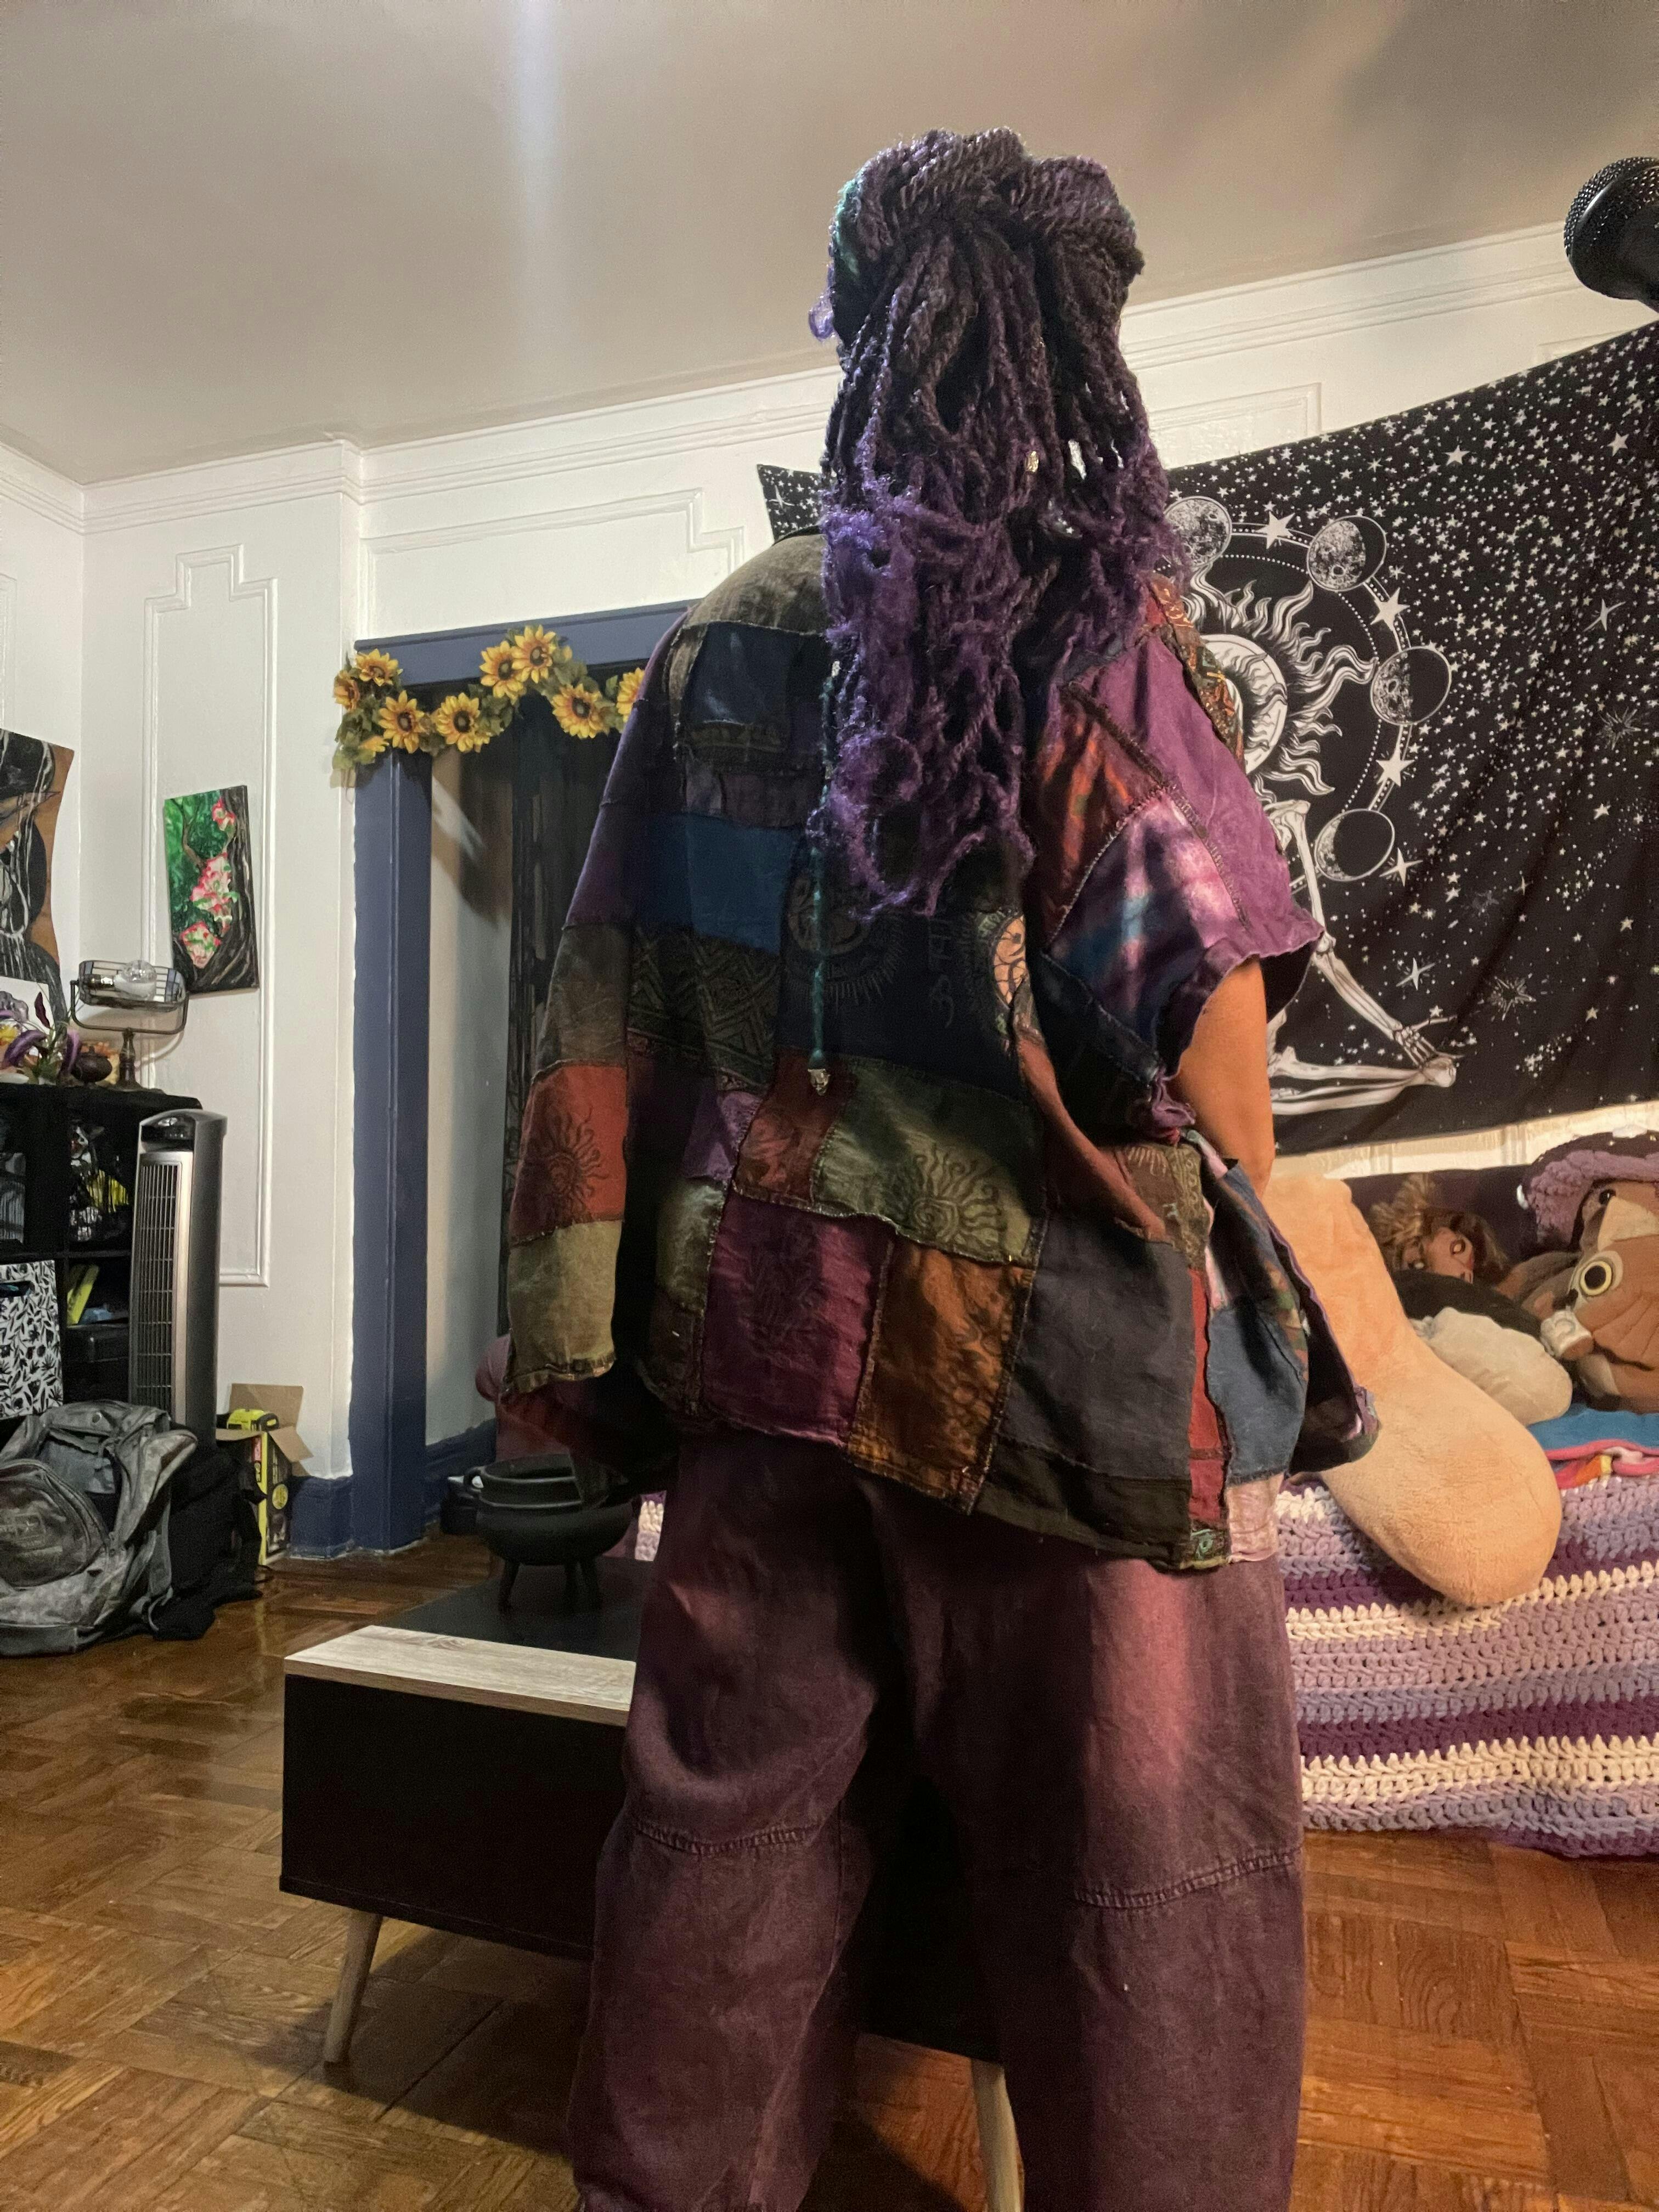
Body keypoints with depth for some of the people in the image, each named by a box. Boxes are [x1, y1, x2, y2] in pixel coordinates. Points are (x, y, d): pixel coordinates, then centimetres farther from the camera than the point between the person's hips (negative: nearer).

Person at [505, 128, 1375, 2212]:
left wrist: (578, 1318, 13)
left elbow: (605, 1009, 8)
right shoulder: (1094, 615, -4)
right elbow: (1191, 1006, -10)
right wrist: (1259, 1324, 4)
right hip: (1053, 1345, -5)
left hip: (770, 1326, 6)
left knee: (734, 1823, 16)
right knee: (1138, 1872, 9)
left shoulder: (720, 641, 11)